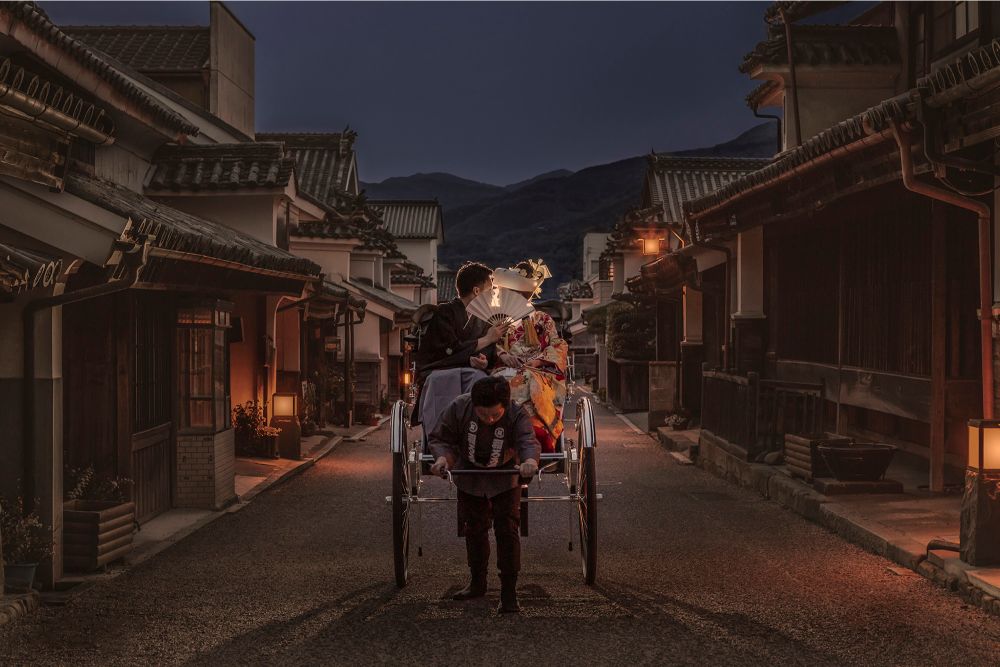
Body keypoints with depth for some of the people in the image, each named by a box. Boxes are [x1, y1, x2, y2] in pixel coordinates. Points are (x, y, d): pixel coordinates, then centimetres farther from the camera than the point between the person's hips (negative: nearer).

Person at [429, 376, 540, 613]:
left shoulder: (517, 416, -30)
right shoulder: (458, 408, -27)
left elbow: (528, 441, -44)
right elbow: (440, 438, -18)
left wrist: (530, 461, -68)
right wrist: (442, 457, -41)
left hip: (505, 479, -2)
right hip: (469, 478, 2)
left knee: (507, 530, -9)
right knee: (474, 530, 14)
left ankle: (509, 592, -4)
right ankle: (477, 583, 32)